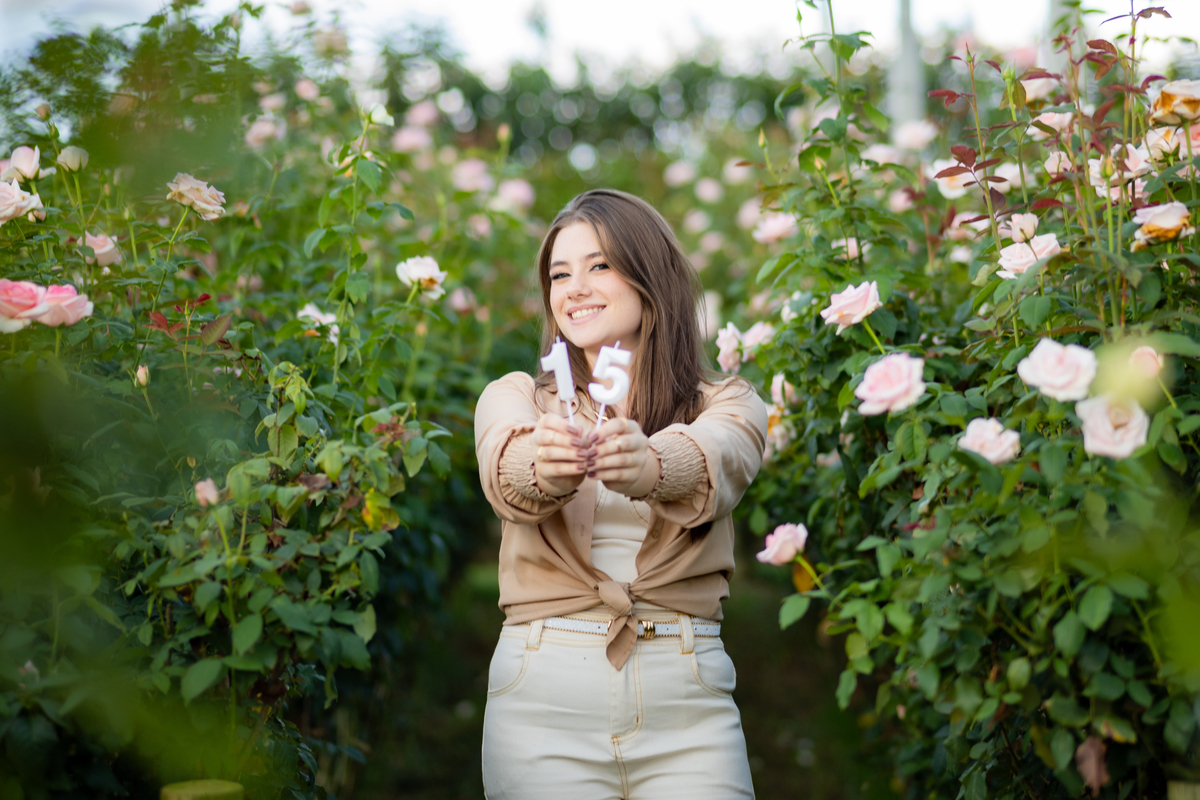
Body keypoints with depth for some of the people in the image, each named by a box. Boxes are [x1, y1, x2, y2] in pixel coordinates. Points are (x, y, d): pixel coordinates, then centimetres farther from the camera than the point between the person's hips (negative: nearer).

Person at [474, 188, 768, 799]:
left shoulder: (726, 403, 7)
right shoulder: (515, 398, 9)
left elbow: (716, 459, -17)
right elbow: (504, 467, -15)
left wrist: (651, 465, -41)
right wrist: (542, 466, -39)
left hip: (687, 701, 0)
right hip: (543, 693, 0)